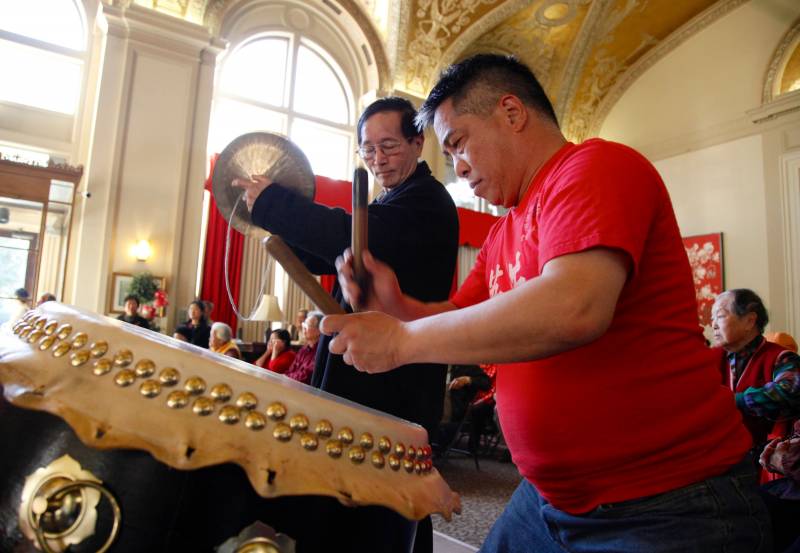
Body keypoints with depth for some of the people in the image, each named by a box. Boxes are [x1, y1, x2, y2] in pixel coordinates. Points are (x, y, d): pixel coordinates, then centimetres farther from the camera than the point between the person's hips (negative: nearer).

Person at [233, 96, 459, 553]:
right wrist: (283, 233, -2)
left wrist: (270, 202, -18)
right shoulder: (390, 203, 19)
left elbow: (355, 238, -27)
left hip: (395, 386, -9)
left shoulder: (426, 200, -12)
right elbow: (332, 257, 16)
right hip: (372, 379, 9)